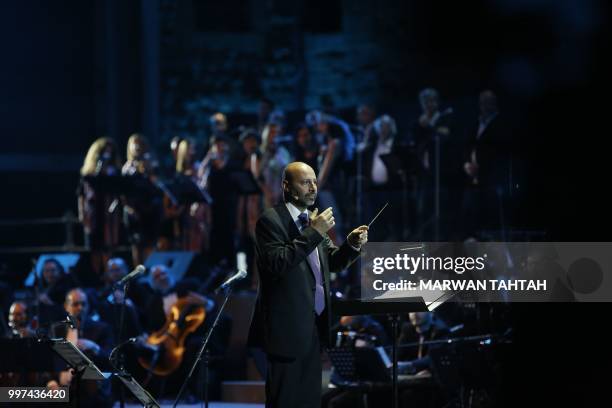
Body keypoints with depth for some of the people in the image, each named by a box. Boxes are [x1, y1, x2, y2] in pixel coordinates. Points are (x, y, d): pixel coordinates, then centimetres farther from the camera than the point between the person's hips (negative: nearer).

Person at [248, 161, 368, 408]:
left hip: (314, 326, 8)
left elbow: (333, 262, 16)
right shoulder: (271, 220, -9)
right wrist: (314, 233, -22)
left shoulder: (313, 220, 15)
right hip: (288, 329, -8)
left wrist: (353, 244, -4)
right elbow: (277, 263, -22)